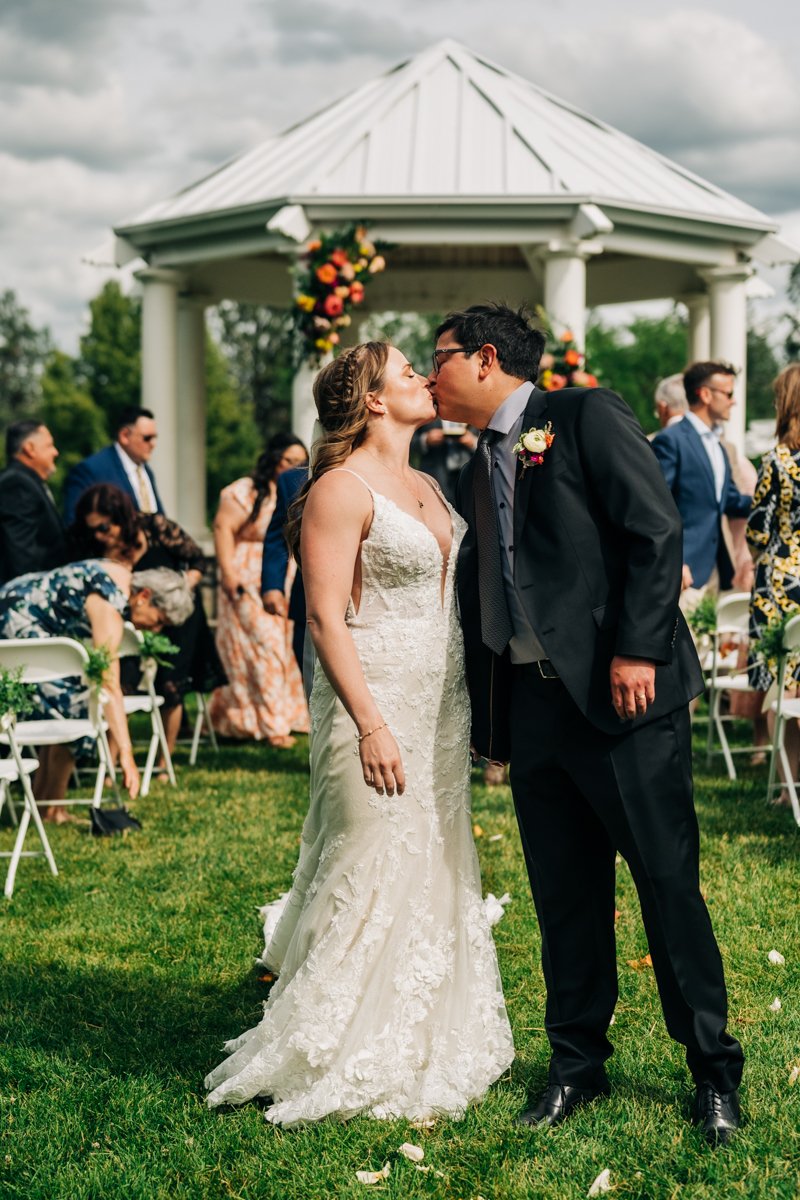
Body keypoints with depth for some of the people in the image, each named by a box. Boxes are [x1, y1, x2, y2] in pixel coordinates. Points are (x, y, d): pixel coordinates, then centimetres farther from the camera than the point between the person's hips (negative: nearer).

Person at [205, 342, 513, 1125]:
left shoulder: (426, 487, 15)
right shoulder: (341, 489, -11)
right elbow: (326, 618, -16)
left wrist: (465, 706, 13)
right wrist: (371, 724, -21)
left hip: (440, 706, 9)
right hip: (374, 702, -9)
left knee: (437, 875, 12)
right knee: (375, 876, -6)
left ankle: (425, 1047, 24)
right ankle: (338, 1063, 7)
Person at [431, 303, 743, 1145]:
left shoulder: (586, 415, -2)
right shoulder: (476, 472, 18)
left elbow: (657, 531, -10)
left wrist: (636, 650, -18)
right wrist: (485, 715, 14)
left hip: (620, 692, -6)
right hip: (531, 703, 7)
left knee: (668, 881, 0)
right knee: (564, 896, 11)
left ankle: (714, 1071, 14)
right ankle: (576, 1061, 24)